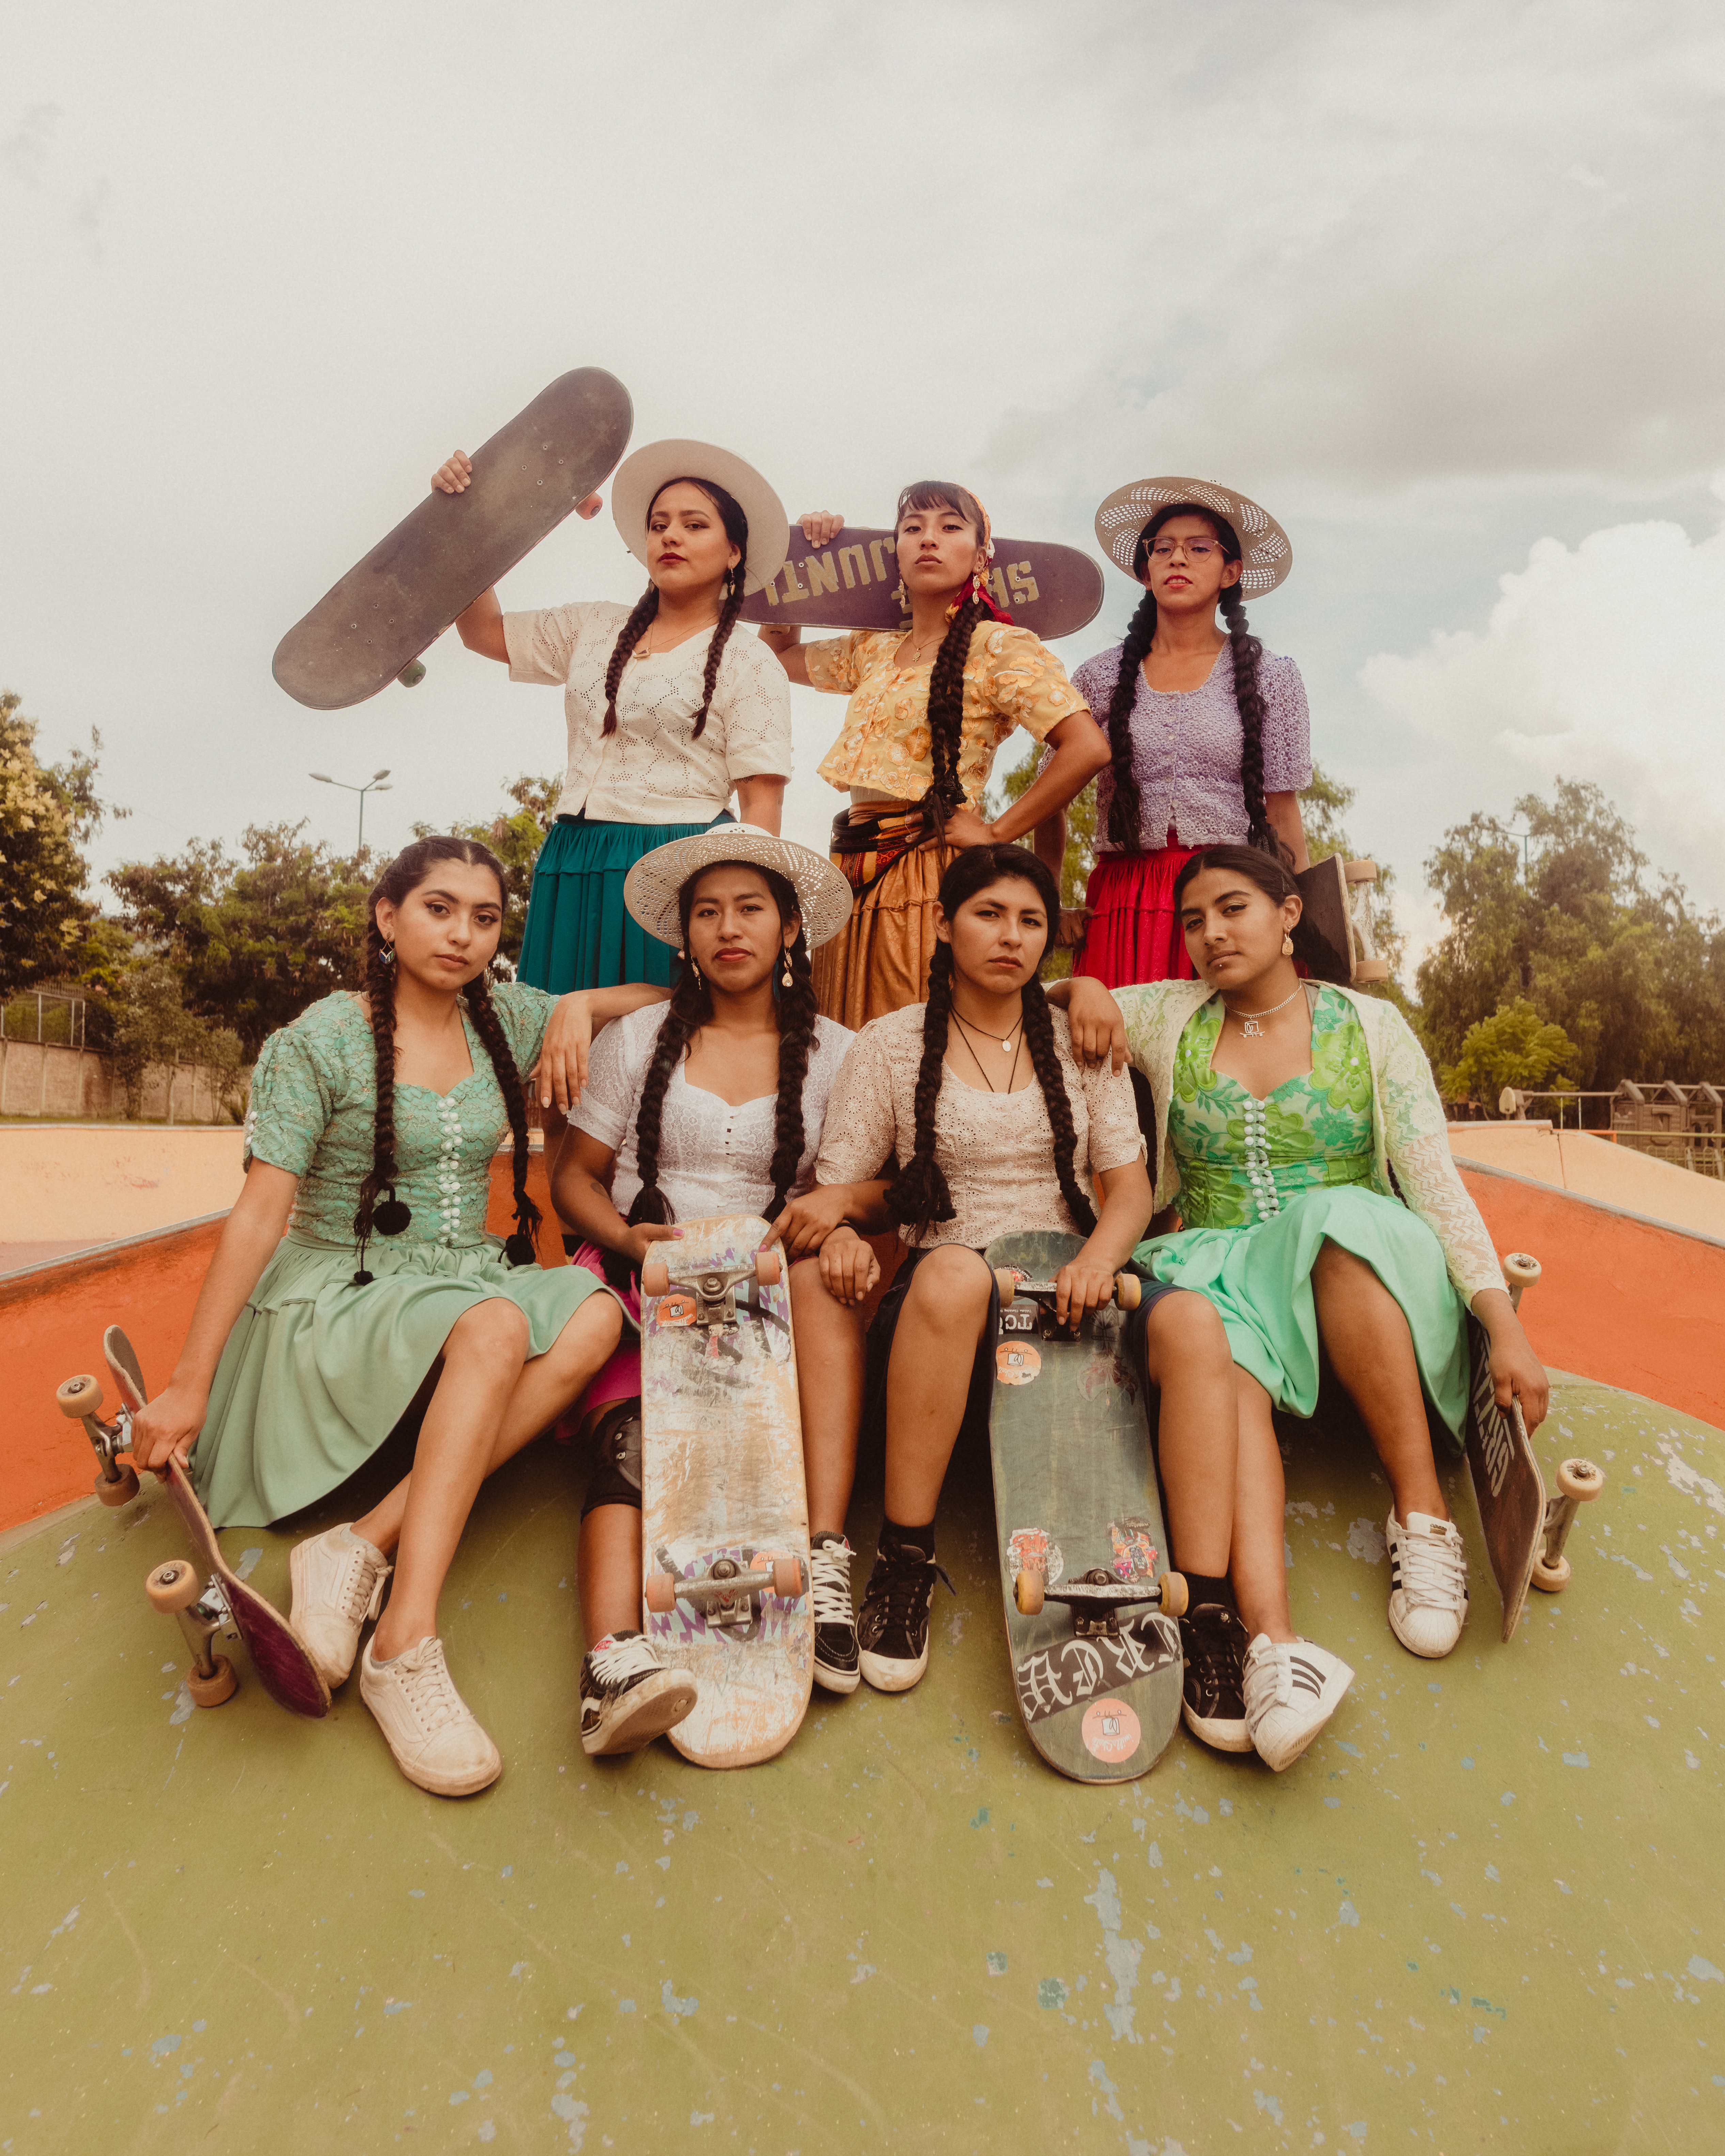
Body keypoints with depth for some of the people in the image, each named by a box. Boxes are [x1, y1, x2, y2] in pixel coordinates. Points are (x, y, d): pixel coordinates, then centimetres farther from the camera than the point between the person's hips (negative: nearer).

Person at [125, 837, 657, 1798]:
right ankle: (404, 1647, -34)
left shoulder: (507, 1020, 7)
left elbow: (659, 997, 17)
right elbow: (259, 1213, -10)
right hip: (337, 1295, -5)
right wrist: (189, 1385, -12)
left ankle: (364, 1547, -28)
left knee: (594, 1318, -27)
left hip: (466, 1282, 5)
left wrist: (577, 1007, -4)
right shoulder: (322, 1041, -7)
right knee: (497, 1327, -36)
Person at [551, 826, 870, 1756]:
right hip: (641, 1281, 0)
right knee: (633, 1436, -29)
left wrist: (838, 1202, -16)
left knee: (827, 1261, -32)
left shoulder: (832, 1052, 12)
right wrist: (628, 1238, -10)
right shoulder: (636, 1039, 11)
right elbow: (574, 1174, 11)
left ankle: (826, 1564, -36)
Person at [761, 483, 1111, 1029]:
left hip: (934, 876, -6)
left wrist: (995, 832, -10)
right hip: (857, 877, 6)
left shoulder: (999, 646, -3)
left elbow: (1088, 748, -14)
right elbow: (776, 652, 32)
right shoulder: (872, 651, 15)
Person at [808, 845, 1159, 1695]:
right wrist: (841, 1228, -18)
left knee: (1193, 1310, -30)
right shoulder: (889, 1043, 8)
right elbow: (838, 1188, 7)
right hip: (939, 1297, -1)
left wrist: (1099, 1256, -14)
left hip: (1064, 1292, 2)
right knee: (953, 1272, -38)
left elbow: (1129, 1183, 8)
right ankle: (905, 1559, -25)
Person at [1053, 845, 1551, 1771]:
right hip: (1220, 1269, 1)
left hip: (1361, 1275, 0)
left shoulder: (1371, 1027, 7)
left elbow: (1437, 1182, 0)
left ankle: (1422, 1512, -23)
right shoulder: (1166, 1019, 11)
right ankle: (1266, 1639, -48)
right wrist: (1083, 987, -2)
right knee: (1200, 1336, -35)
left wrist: (1507, 1326, -11)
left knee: (1338, 1219, -35)